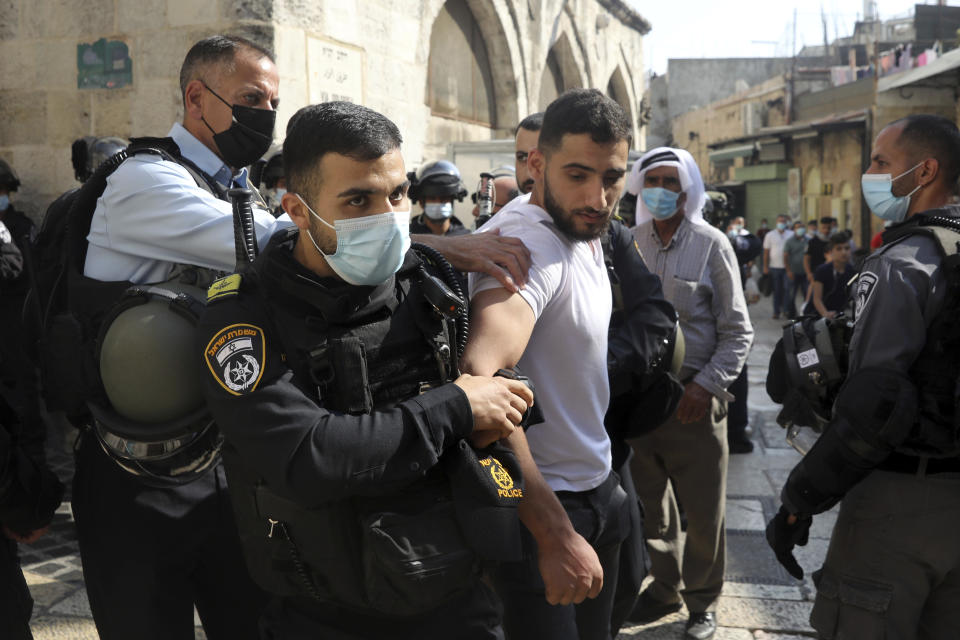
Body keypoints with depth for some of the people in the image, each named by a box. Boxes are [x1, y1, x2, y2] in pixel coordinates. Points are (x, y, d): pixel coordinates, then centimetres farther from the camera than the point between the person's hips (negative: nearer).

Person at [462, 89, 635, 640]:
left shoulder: (583, 230, 5)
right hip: (538, 505, -9)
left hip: (596, 487, 9)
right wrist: (554, 534, -40)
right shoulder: (530, 242, -26)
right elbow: (480, 378, -41)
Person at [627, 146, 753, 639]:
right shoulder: (629, 243, 4)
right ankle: (665, 589, 32)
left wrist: (707, 385, -13)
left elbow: (737, 331, -3)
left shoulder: (711, 244, -3)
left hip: (694, 398, -2)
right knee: (650, 503, 13)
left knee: (703, 510, 6)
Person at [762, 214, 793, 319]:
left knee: (787, 288, -7)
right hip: (774, 266, 0)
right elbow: (766, 252, 5)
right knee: (776, 290, 4)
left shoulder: (791, 235, 6)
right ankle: (776, 311, 10)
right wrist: (765, 266, 0)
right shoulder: (770, 235, 6)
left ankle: (786, 309, 4)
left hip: (788, 267, 0)